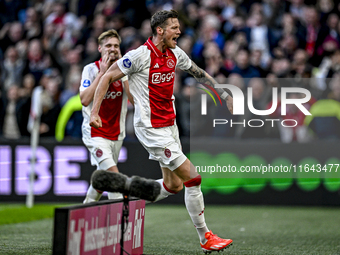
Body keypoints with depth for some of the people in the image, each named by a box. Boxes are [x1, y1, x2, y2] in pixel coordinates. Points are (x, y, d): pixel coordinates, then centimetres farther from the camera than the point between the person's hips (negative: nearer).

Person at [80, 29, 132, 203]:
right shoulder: (91, 69, -7)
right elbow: (84, 100, -19)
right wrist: (102, 72, -18)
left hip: (116, 133, 5)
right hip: (95, 132, -5)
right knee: (113, 174, -21)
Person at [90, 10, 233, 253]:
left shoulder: (175, 54, 5)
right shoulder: (140, 55, -17)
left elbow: (199, 73, 21)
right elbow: (108, 76, -10)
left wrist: (224, 94, 18)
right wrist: (95, 112, -15)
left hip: (169, 125, 8)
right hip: (151, 129, -8)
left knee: (174, 185, 11)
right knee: (193, 178, -9)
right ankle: (205, 238, 1)